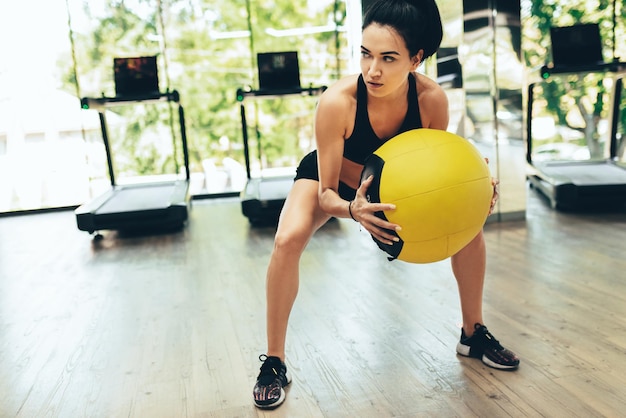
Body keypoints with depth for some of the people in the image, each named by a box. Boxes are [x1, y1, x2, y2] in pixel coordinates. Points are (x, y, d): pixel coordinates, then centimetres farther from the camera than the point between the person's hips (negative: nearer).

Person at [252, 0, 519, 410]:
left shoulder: (432, 98, -30)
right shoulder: (338, 100, -39)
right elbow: (327, 194, -29)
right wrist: (353, 210, -51)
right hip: (330, 179, -3)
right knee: (288, 239, -30)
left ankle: (474, 334, 14)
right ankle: (274, 363, -11)